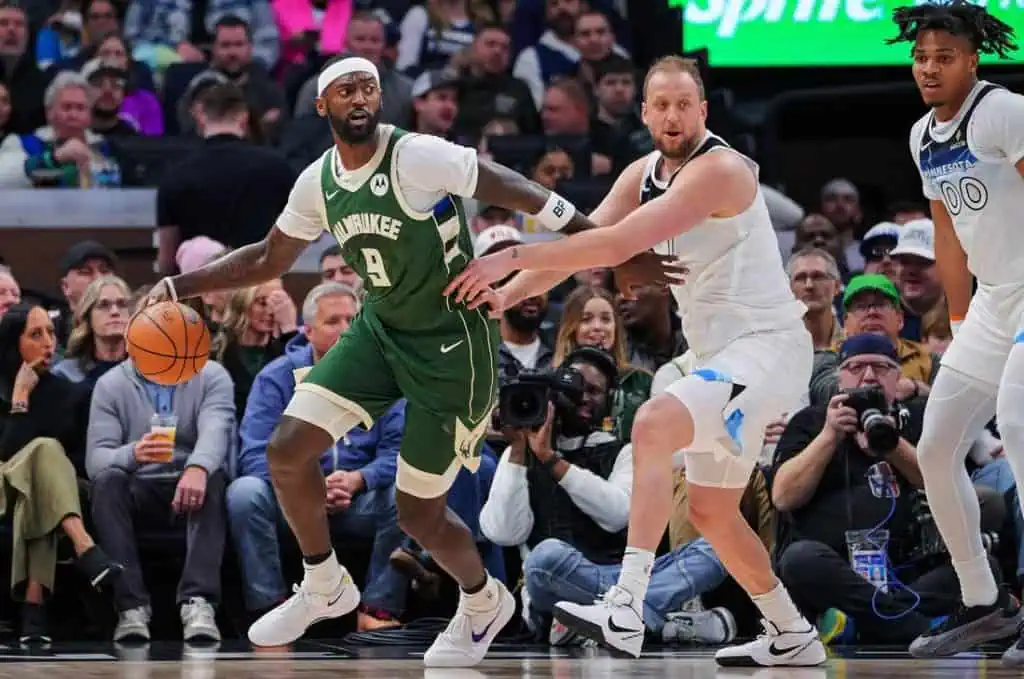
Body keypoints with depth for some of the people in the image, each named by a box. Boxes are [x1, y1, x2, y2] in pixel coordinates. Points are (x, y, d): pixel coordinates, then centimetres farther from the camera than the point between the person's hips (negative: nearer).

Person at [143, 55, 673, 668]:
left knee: (418, 515, 0)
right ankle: (325, 589, 16)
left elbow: (526, 196, -23)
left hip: (452, 341, -6)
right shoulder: (318, 183, -1)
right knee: (287, 450, -8)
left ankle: (485, 603, 32)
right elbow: (268, 260, 15)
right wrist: (179, 286, 7)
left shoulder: (417, 158, -23)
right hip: (381, 328, 6)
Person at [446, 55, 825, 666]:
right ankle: (792, 637, 33)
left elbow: (617, 246, -27)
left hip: (768, 346, -10)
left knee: (654, 426, -30)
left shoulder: (719, 170, -19)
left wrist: (513, 257, -25)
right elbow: (582, 238, 7)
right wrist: (509, 293, -9)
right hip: (724, 356, 10)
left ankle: (626, 611, -37)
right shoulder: (644, 175, 9)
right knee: (711, 512, 17)